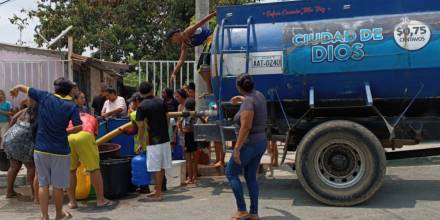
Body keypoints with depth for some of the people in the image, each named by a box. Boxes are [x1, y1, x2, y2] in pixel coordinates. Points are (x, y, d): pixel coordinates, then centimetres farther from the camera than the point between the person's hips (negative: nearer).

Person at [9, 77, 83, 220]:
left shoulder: (44, 97, -2)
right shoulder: (71, 106, -6)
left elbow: (23, 87, 8)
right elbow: (79, 127, -12)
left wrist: (15, 89, 29)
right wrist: (65, 132, 5)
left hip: (41, 149, 2)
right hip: (60, 151, -1)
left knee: (43, 184, 11)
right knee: (58, 185, 12)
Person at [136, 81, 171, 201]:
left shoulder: (142, 106, -9)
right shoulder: (161, 102, 7)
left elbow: (141, 127, -9)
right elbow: (167, 119, 11)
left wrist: (141, 143, 0)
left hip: (154, 140, -6)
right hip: (165, 138, 6)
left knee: (156, 167, -1)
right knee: (162, 166, 13)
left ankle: (158, 194, 4)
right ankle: (157, 190, 24)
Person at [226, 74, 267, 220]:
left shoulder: (248, 102, -20)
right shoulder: (259, 95, 6)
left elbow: (246, 127, -27)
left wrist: (237, 149, -25)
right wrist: (242, 99, 48)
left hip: (249, 145, -9)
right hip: (261, 142, 9)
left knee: (231, 173, 6)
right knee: (251, 177, 15)